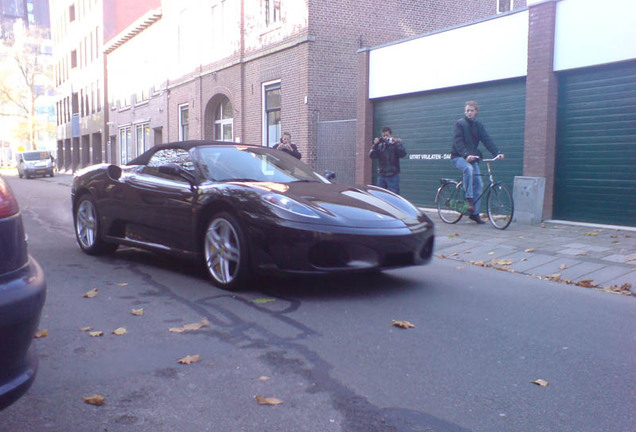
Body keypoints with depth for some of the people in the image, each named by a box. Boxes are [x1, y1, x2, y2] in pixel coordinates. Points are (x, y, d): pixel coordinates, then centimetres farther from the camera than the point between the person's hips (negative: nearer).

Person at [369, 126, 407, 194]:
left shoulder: (396, 144, 1)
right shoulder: (379, 145, 8)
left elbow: (402, 154, -15)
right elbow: (372, 155, -3)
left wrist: (395, 143, -22)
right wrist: (375, 145, -15)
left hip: (393, 176, -3)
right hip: (381, 176, 3)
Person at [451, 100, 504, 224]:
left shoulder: (478, 126, 9)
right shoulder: (459, 124, -5)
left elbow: (487, 140, -1)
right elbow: (458, 142, -18)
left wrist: (497, 153, -17)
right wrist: (466, 155, -34)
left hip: (473, 157, 5)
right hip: (459, 157, -5)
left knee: (478, 183, -5)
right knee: (468, 168, -37)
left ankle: (474, 213, 2)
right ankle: (469, 198, -29)